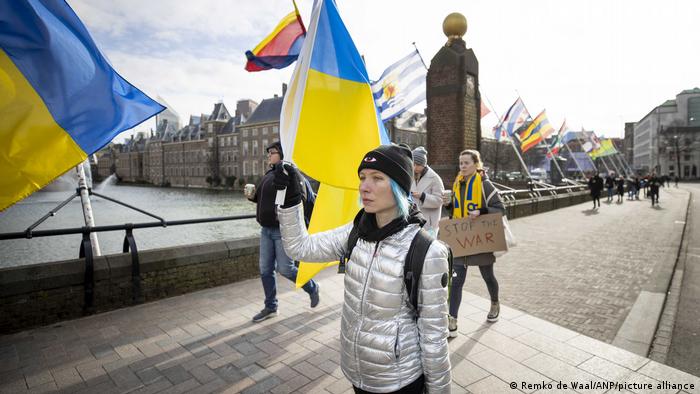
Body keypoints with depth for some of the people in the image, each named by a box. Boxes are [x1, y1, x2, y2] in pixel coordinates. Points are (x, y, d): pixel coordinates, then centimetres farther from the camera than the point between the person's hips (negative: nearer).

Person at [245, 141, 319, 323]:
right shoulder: (268, 175, 12)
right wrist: (252, 196, 2)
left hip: (283, 230, -8)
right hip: (266, 230, 8)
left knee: (285, 269, -2)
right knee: (265, 270, 11)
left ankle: (312, 288, 26)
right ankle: (270, 307, 27)